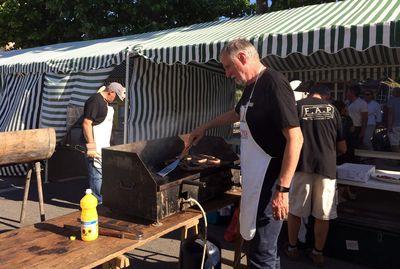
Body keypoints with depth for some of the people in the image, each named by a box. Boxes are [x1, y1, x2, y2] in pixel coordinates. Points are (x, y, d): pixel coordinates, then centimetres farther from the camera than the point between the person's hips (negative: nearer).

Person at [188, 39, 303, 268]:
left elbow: (295, 138, -21)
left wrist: (282, 189, -23)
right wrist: (205, 127, 39)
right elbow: (236, 114, 33)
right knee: (264, 242, 19)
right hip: (254, 179, 9)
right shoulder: (252, 87, 13)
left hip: (270, 181, -9)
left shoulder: (274, 84, -16)